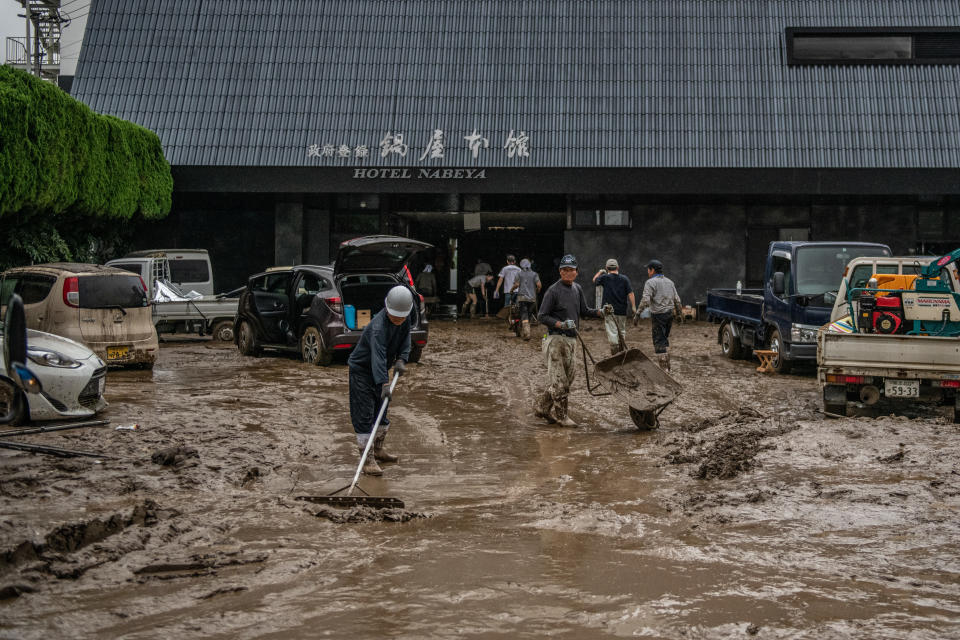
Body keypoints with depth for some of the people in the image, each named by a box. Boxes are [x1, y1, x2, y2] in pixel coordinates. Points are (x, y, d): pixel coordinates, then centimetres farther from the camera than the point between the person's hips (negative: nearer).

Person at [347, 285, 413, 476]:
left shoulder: (404, 319, -9)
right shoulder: (378, 327, -35)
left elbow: (405, 339, -1)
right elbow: (378, 357, -45)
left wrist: (401, 360, -21)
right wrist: (384, 383, -55)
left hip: (378, 370, 8)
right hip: (361, 369, -8)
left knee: (381, 410, 19)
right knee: (364, 415, -11)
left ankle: (378, 450, 34)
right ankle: (367, 460, -10)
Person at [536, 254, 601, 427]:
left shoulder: (577, 289, 13)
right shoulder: (553, 291, -11)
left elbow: (584, 310, 20)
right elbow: (543, 317, -11)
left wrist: (599, 312, 2)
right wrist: (560, 324, -26)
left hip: (571, 339, 8)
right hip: (556, 339, -8)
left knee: (568, 377, 12)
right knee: (558, 379, -5)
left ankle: (543, 407, 22)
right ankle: (561, 415, 2)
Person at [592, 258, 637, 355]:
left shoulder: (605, 278, -4)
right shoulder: (624, 279, -1)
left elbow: (595, 280, 16)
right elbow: (630, 293, -6)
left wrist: (600, 272, 32)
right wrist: (633, 307, -3)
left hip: (609, 311, -3)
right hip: (622, 311, 3)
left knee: (612, 333, -5)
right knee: (622, 332, 17)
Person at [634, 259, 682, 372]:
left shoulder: (650, 282, -8)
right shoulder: (669, 282, 14)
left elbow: (645, 300, -20)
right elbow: (677, 300, 14)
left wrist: (637, 314, -20)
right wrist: (680, 314, 21)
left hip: (658, 315, -7)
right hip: (670, 313, 7)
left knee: (659, 342, -4)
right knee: (665, 339, 20)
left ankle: (664, 368, -6)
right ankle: (667, 365, 23)